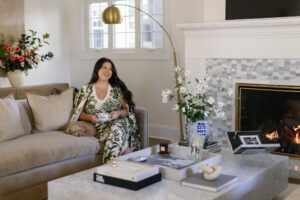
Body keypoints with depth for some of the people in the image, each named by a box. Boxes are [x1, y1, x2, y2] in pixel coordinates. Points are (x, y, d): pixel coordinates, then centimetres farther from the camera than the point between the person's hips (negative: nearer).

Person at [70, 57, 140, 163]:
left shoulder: (117, 89, 14)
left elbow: (127, 110, 11)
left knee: (116, 128, -37)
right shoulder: (86, 90, 12)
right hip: (99, 127, -1)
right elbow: (79, 114, 11)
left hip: (118, 122, 1)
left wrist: (118, 113, -10)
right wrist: (90, 117, -9)